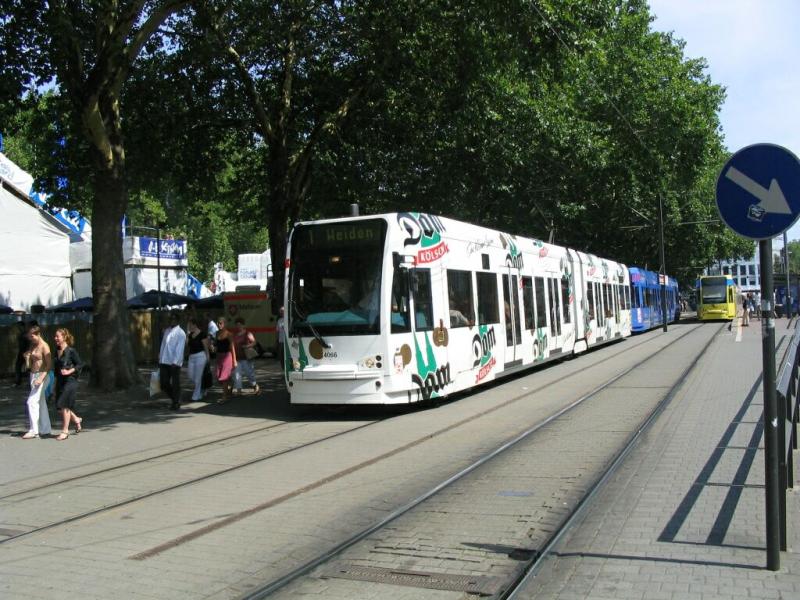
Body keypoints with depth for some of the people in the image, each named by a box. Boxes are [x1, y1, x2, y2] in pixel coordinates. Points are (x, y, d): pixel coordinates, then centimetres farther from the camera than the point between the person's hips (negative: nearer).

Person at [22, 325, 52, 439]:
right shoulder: (32, 346, 12)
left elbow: (49, 365, -16)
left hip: (42, 375, -9)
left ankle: (33, 430, -9)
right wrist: (27, 357, -2)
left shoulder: (44, 346, -12)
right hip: (33, 375, 9)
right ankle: (45, 429, 16)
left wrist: (41, 378, -24)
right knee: (41, 403, 11)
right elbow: (30, 365, 19)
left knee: (32, 402, -12)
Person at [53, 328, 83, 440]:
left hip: (70, 380, -7)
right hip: (60, 381, 7)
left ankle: (65, 430, 5)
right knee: (60, 406, 9)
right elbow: (56, 367, 16)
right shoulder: (57, 351, 9)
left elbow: (80, 364, -9)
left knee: (64, 405, -5)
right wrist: (55, 380, 15)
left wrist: (69, 371, -20)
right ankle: (76, 419, 31)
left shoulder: (71, 351, -11)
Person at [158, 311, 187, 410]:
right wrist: (160, 358, 15)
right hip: (164, 361, 6)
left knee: (175, 384, 2)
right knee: (164, 384, 6)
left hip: (174, 363, -6)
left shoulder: (181, 333, -7)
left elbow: (180, 349, -14)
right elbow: (163, 345, 17)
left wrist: (175, 362, -22)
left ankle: (176, 403, 15)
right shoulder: (166, 330, 13)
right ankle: (175, 399, 26)